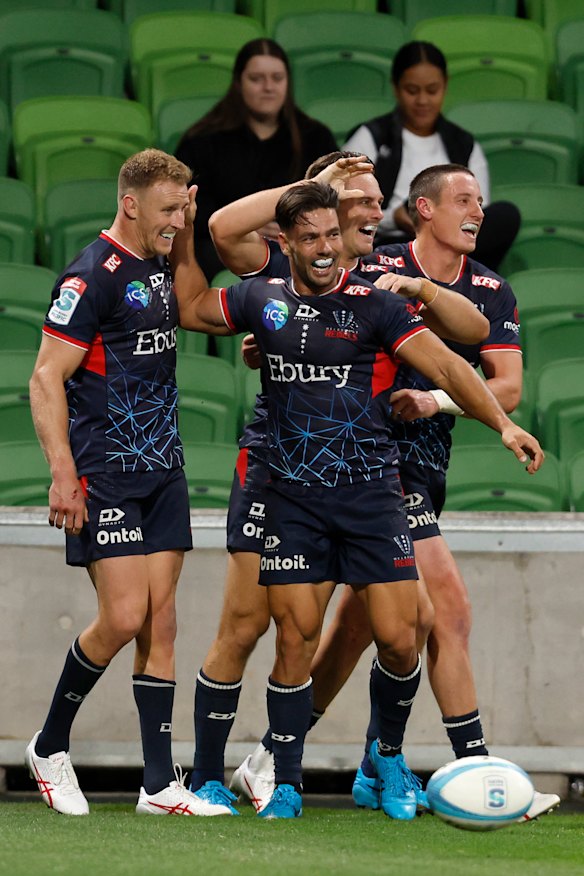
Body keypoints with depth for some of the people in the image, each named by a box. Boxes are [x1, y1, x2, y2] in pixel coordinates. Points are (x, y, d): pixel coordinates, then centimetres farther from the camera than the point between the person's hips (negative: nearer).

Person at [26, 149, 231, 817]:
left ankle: (160, 785, 4)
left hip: (162, 472, 8)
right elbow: (47, 377, -14)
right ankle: (49, 748, 8)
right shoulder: (94, 274, -12)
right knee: (124, 618, -12)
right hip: (104, 477, -8)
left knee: (160, 623, 3)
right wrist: (63, 474, -20)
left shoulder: (161, 269, 12)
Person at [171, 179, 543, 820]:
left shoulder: (373, 305, -5)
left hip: (371, 496, -2)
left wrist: (502, 423, -23)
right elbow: (192, 309, 24)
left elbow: (444, 364, -12)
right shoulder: (262, 300, 6)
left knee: (398, 640, -5)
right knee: (295, 642, -3)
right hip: (294, 502, 2)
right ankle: (286, 787, 8)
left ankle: (388, 758, 21)